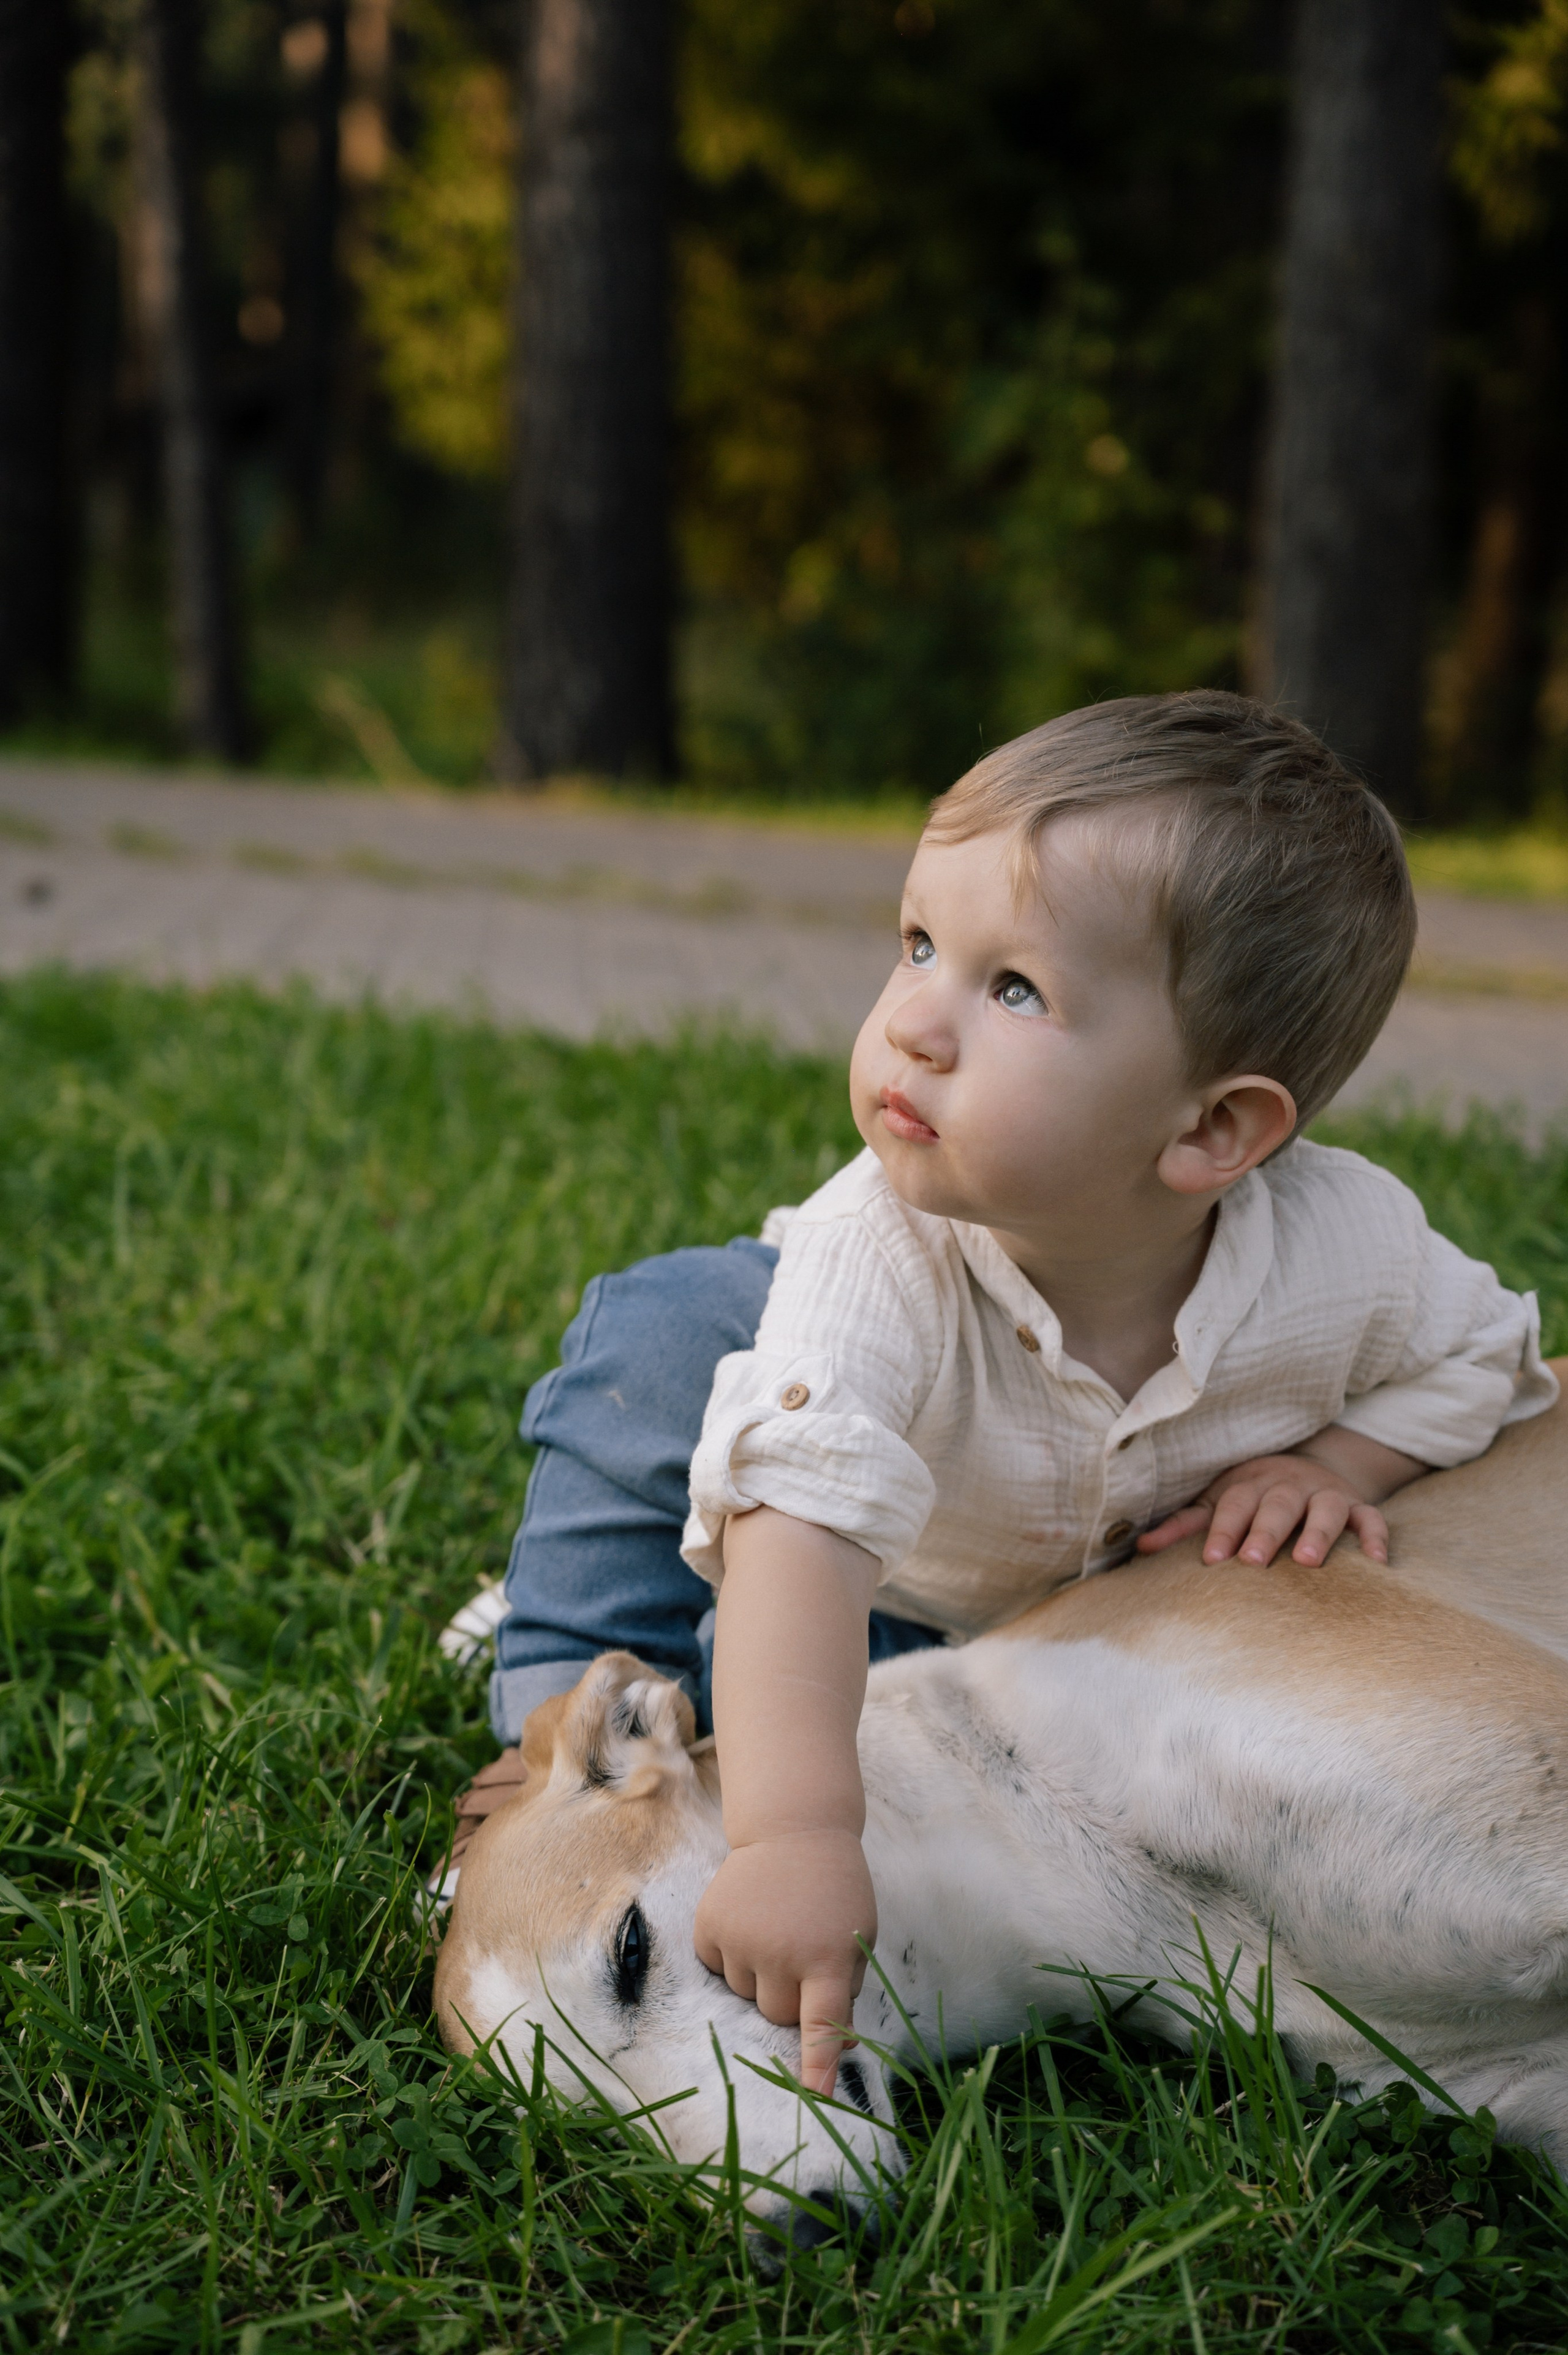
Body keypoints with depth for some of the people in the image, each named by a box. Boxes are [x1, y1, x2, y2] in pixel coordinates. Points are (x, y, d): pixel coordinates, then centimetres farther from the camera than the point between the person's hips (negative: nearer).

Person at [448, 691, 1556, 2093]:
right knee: (658, 1345, -26)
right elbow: (801, 1533, -53)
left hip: (1120, 1585, 4)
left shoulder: (1349, 1253, -33)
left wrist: (1335, 1461, -28)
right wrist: (796, 1837, -63)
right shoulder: (879, 1252, -43)